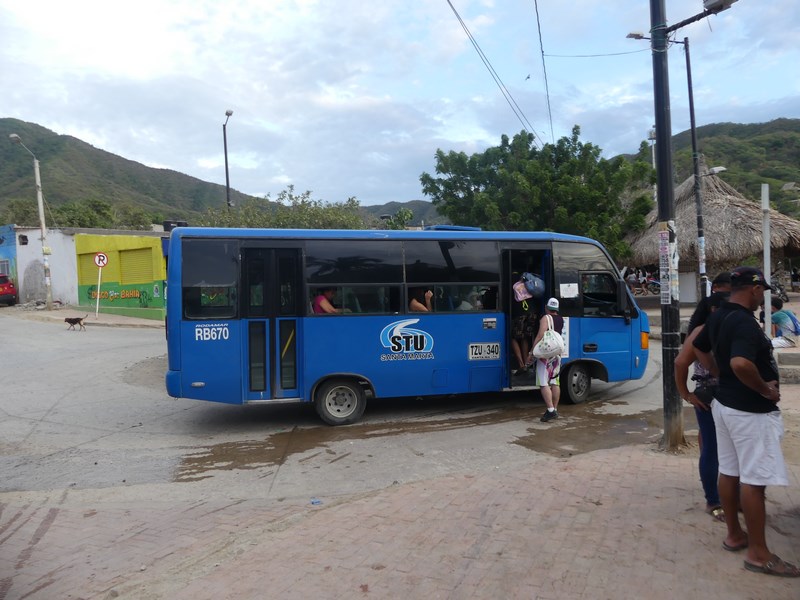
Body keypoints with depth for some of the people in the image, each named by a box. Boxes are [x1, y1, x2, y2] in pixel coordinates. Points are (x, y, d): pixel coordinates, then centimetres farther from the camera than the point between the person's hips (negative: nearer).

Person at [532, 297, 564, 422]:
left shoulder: (546, 318, -11)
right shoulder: (561, 319, 10)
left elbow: (540, 335, -21)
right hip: (557, 353, 7)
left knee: (544, 384, -8)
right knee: (555, 383, 11)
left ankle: (550, 410, -17)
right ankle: (555, 410, 15)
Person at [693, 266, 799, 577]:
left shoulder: (718, 317, 7)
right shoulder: (745, 322, -23)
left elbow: (700, 348, 23)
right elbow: (741, 363, -38)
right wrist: (766, 389, -22)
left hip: (725, 402, 9)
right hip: (750, 410, -9)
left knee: (730, 471, 16)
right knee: (754, 479, -1)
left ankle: (734, 535, 29)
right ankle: (758, 554, 9)